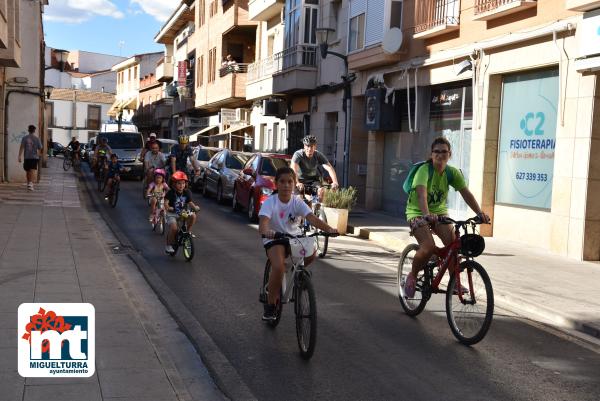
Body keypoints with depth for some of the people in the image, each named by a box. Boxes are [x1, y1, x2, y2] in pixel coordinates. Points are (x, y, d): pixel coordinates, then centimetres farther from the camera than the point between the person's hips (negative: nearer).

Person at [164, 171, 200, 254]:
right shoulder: (171, 193, -13)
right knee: (173, 228, -25)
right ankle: (168, 245, -5)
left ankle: (188, 232, -1)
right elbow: (166, 202, -20)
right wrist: (167, 207, -40)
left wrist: (194, 207, -21)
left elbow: (190, 202, -1)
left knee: (193, 216, -24)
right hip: (172, 214, -4)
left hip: (183, 212, 4)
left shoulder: (187, 192, -3)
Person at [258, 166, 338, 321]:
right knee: (278, 267, -28)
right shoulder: (270, 202, -15)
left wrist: (328, 228, -42)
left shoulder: (297, 202, -9)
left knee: (311, 252, -28)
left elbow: (311, 217, -24)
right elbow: (263, 220, -32)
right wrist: (265, 231, -57)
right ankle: (270, 305, -8)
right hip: (274, 239, -3)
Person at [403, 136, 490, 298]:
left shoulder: (452, 172, -6)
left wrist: (480, 212, -28)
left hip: (439, 212, 5)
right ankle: (412, 276, 1)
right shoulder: (424, 170, -22)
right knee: (429, 247, -25)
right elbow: (422, 194, -37)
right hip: (418, 212, -5)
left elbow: (466, 193, -14)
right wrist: (427, 214, -55)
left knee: (453, 242, -18)